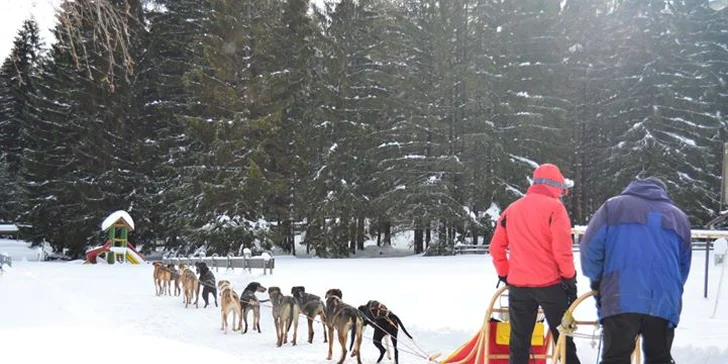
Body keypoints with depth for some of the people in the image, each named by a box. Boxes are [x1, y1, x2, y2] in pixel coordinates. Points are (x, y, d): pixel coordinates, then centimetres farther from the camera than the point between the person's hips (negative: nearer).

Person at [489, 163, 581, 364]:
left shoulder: (512, 209, 9)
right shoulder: (554, 207, -8)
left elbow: (496, 247, 9)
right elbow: (562, 248, -14)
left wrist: (504, 274, 18)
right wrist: (569, 278, -5)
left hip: (518, 285, 4)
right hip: (550, 283, -4)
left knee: (519, 343, 9)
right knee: (563, 339, 8)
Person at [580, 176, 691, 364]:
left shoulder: (614, 206, 13)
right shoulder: (679, 216, 23)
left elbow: (590, 247, 4)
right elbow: (684, 265, 23)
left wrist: (597, 280, 19)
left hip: (621, 299, -3)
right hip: (664, 302, 3)